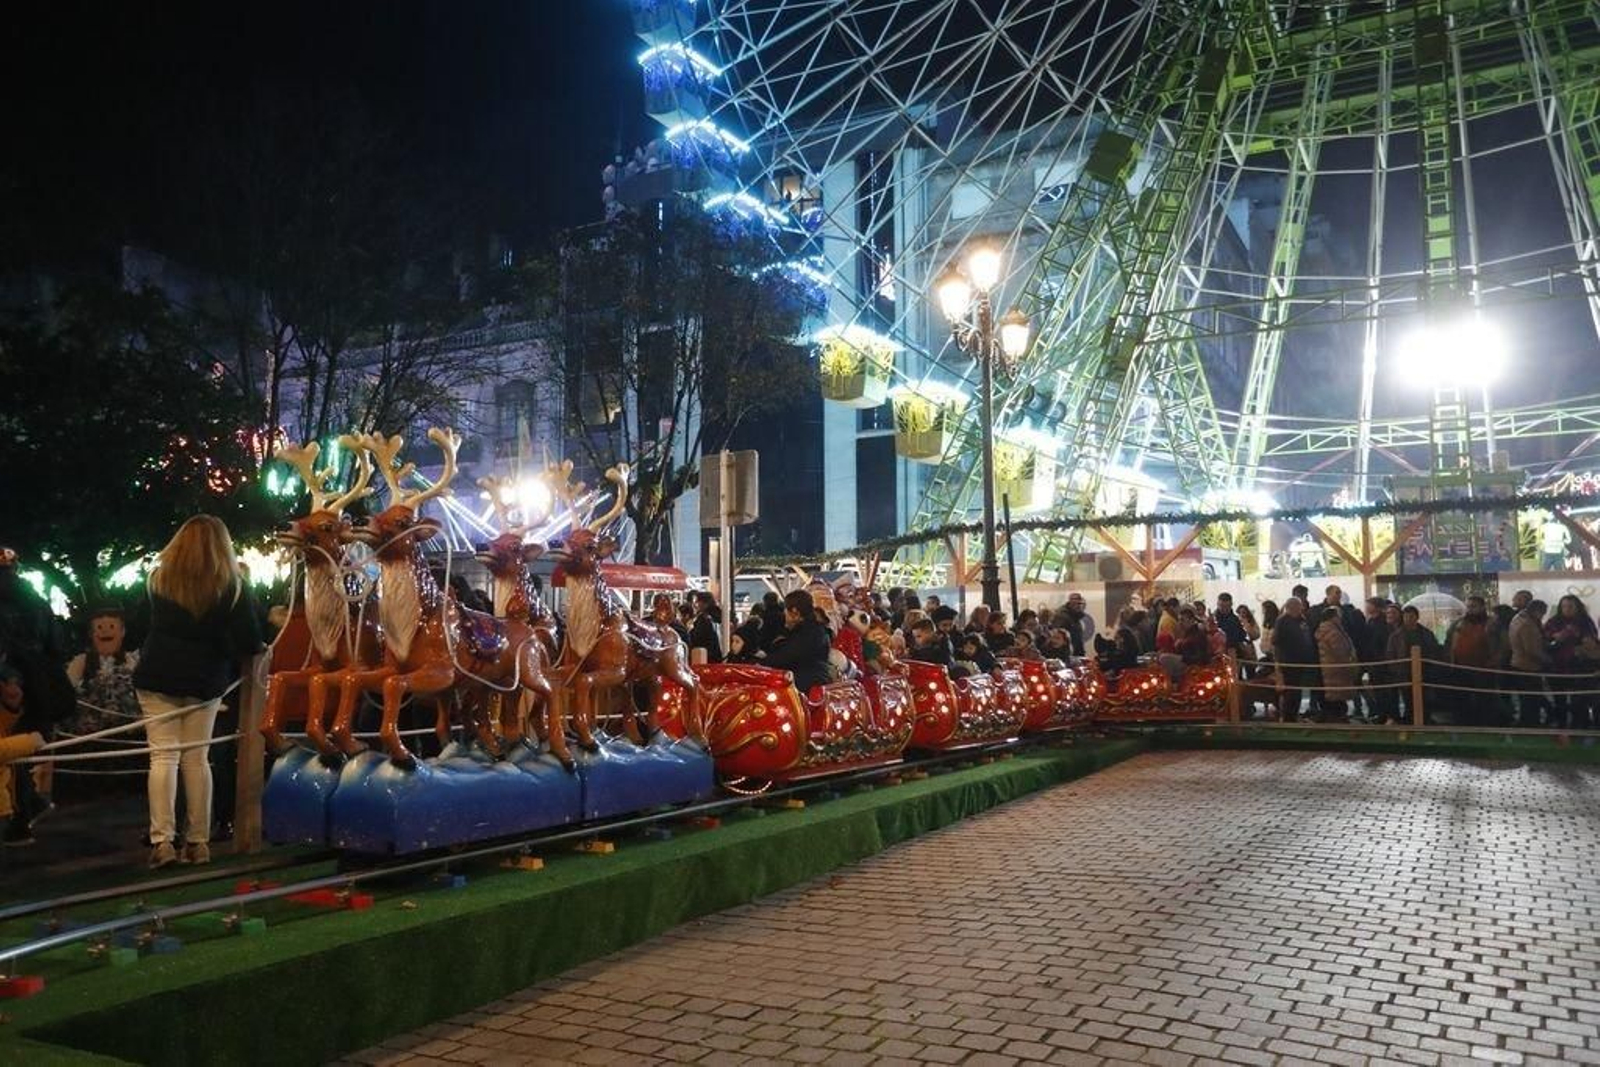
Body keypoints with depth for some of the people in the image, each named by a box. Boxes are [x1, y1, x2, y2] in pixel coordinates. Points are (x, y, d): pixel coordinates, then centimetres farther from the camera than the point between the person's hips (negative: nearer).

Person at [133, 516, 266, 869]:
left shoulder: (159, 578, -1)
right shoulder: (231, 586, -8)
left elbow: (151, 623, 14)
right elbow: (250, 643, -11)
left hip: (158, 675, 0)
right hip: (205, 680, 0)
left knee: (163, 756, 0)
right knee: (197, 758, 7)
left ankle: (162, 841, -7)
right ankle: (198, 842, 9)